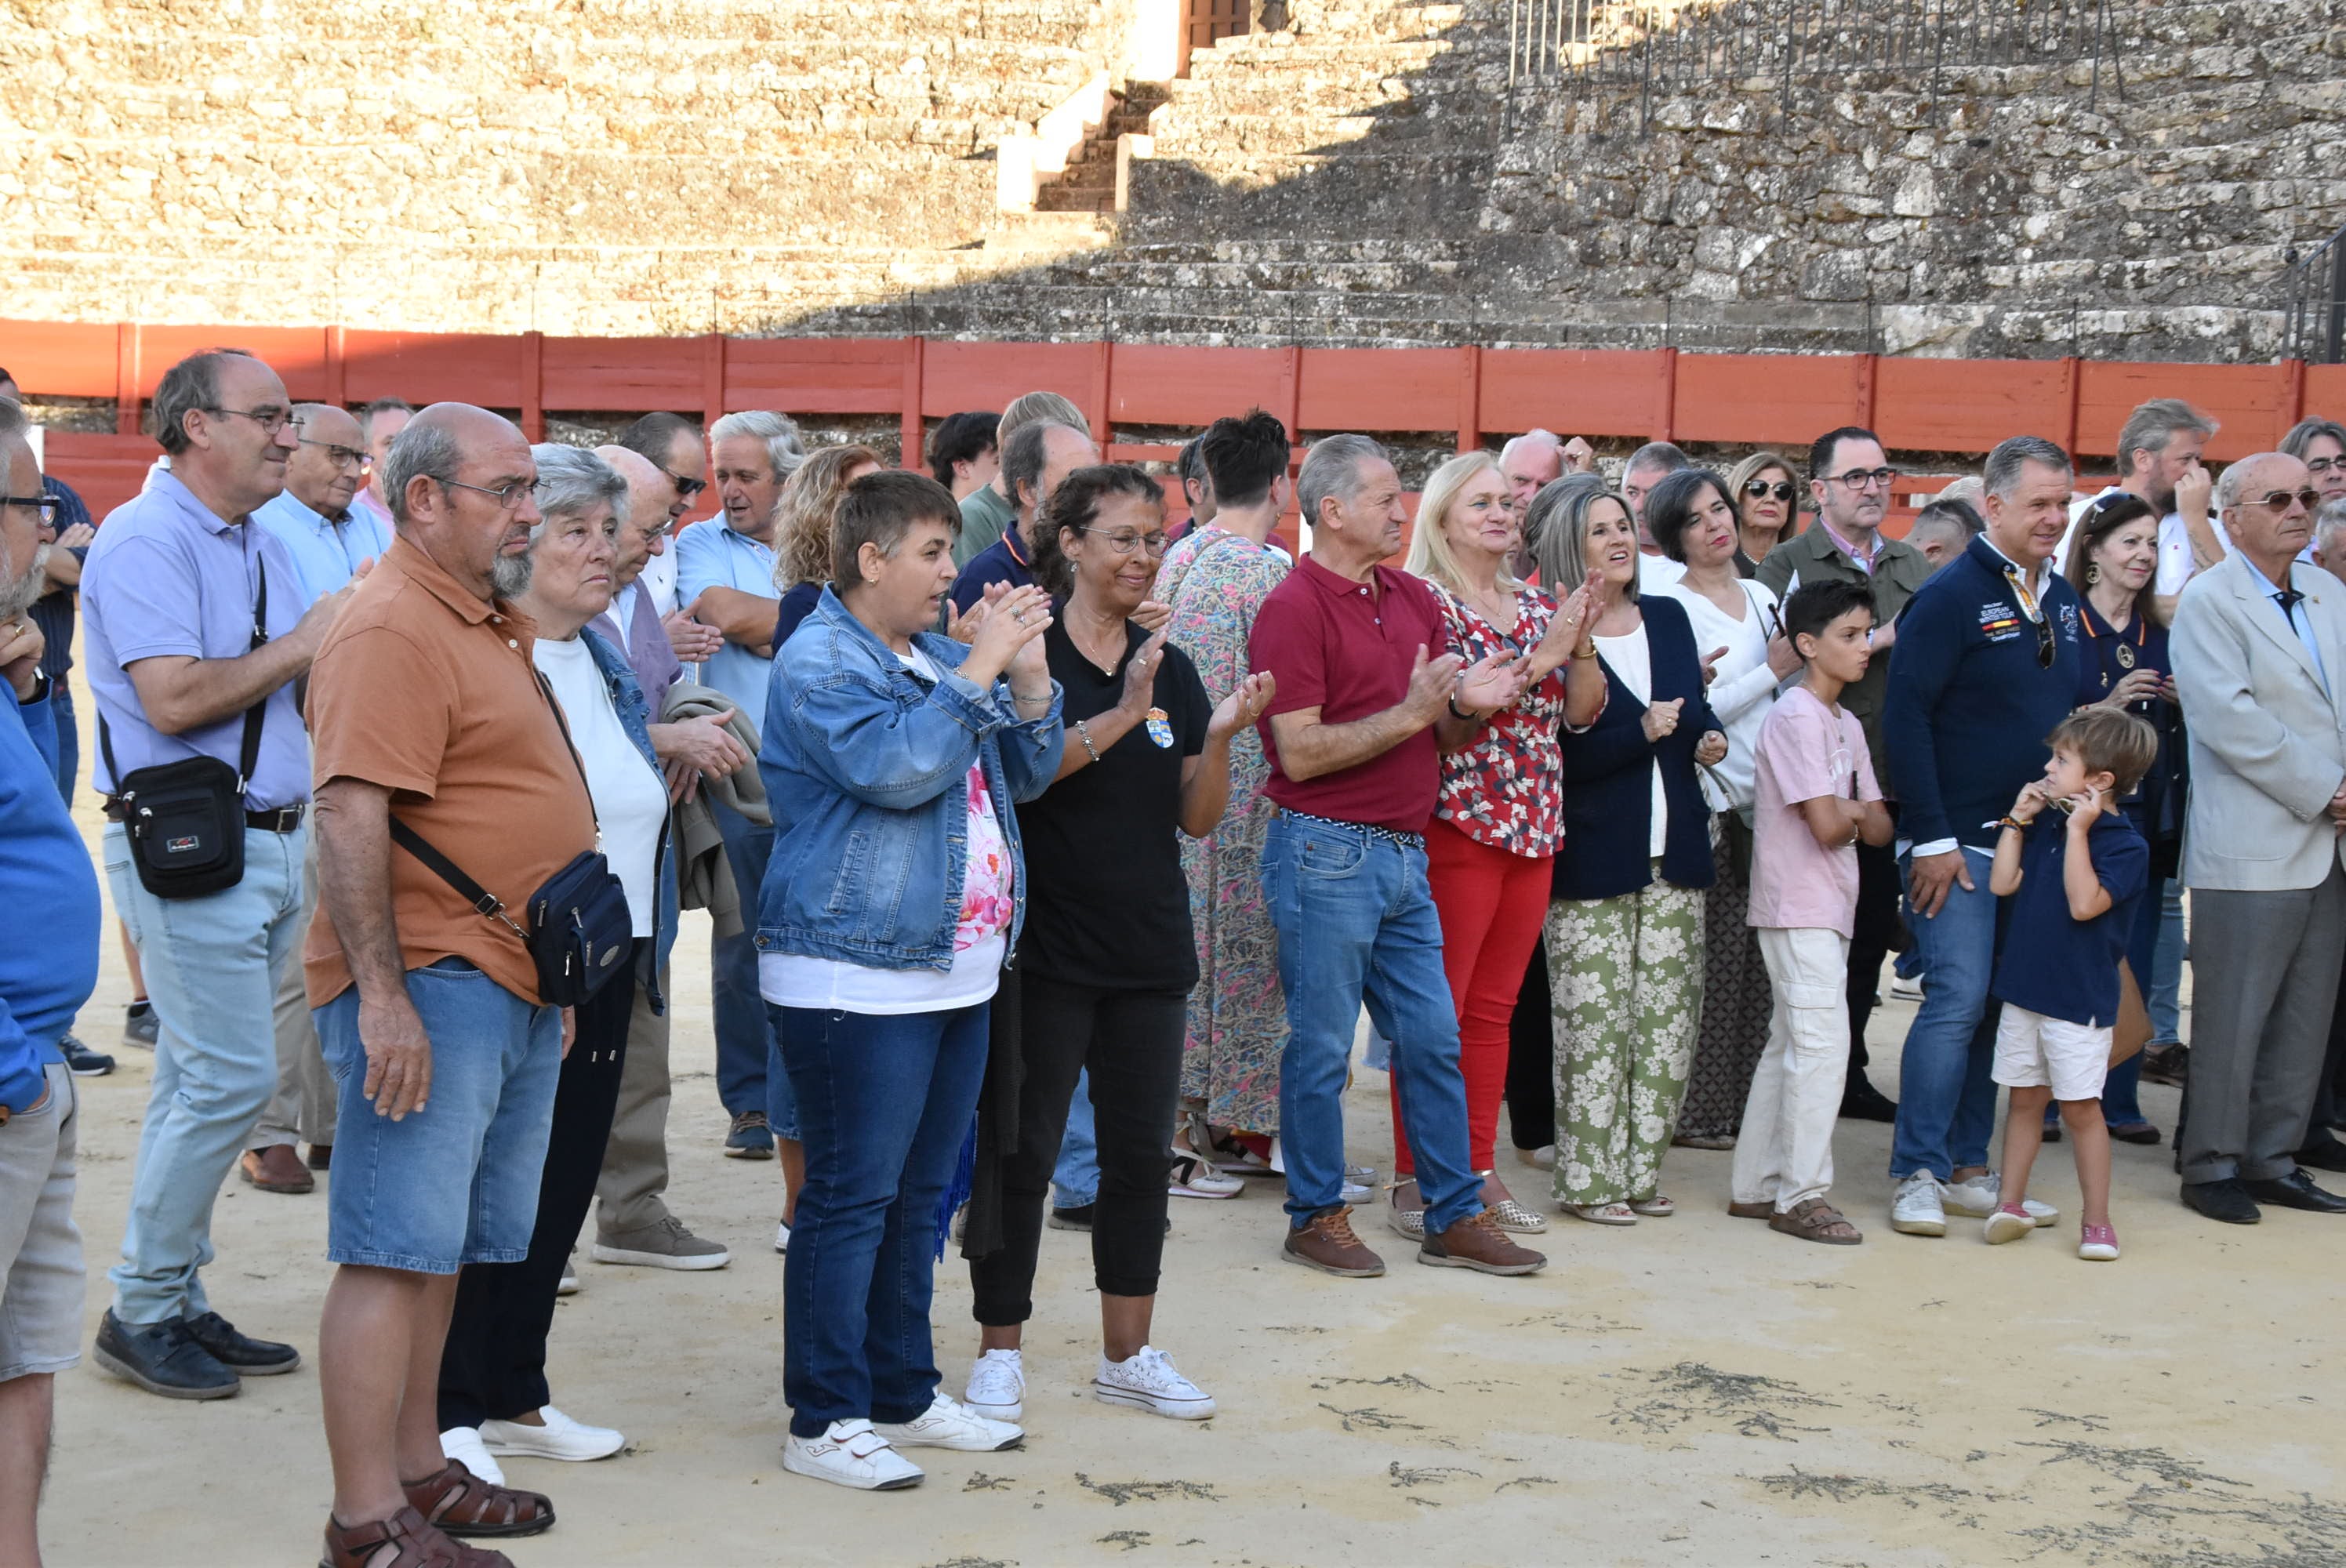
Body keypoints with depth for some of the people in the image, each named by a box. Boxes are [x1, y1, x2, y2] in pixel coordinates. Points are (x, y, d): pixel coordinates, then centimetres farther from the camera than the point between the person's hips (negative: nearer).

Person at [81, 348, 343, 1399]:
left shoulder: (262, 549, 17)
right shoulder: (146, 541, -11)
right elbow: (172, 698, -21)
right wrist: (299, 647, -12)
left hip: (274, 840, 9)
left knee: (202, 1082, 12)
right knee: (230, 1078, -10)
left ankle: (177, 1301, 19)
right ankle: (140, 1312, 3)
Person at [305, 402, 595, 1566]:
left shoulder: (492, 621, 18)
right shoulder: (393, 630, -15)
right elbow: (350, 816, -23)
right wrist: (383, 996, -26)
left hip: (513, 987, 10)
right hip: (428, 988, -10)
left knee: (445, 1249, 16)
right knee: (396, 1252, -7)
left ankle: (418, 1467, 26)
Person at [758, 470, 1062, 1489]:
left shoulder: (942, 658, 17)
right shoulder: (819, 662, -10)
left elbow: (1029, 773, 17)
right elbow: (894, 766, -25)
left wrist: (1029, 673, 1)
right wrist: (981, 667, -19)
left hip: (956, 973, 9)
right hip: (857, 976, -9)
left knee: (919, 1197, 14)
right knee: (850, 1200, -5)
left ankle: (903, 1394, 24)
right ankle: (823, 1422, 2)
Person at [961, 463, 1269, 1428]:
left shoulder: (1170, 669, 10)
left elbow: (1197, 819, 7)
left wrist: (1220, 736, -10)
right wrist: (1123, 716, -26)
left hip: (1149, 949, 6)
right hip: (1046, 944, -5)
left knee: (1140, 1152, 10)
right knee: (1021, 1153, 1)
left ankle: (1127, 1354, 21)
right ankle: (1000, 1350, 13)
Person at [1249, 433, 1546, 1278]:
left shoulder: (1414, 599, 13)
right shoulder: (1294, 608, -11)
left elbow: (1443, 735, 18)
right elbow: (1302, 754, -17)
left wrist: (1469, 706, -5)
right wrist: (1411, 712, -19)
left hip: (1402, 852, 8)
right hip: (1326, 852, -8)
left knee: (1433, 1038, 10)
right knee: (1321, 1045, 2)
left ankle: (1456, 1216, 17)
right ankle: (1315, 1216, 14)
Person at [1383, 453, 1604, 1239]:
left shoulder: (1537, 604, 13)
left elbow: (1583, 711, 10)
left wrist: (1580, 641, -7)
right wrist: (1540, 656, -17)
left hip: (1534, 826, 7)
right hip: (1457, 826, -6)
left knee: (1493, 1009, 11)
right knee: (1437, 1011, -3)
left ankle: (1479, 1170, 18)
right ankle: (1415, 1181, 3)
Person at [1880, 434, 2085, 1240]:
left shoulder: (2062, 601, 12)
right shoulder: (1950, 597, -9)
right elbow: (1904, 718, -13)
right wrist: (1930, 839, -16)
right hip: (1960, 843, -7)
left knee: (2003, 1008, 9)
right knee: (1958, 1000, -10)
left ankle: (1969, 1168, 17)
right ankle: (1917, 1175, -2)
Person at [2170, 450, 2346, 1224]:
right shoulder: (2208, 601, -6)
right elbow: (2230, 720, -16)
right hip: (2251, 850, -7)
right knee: (2232, 1018, -2)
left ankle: (2271, 1159, 19)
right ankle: (2210, 1165, 8)